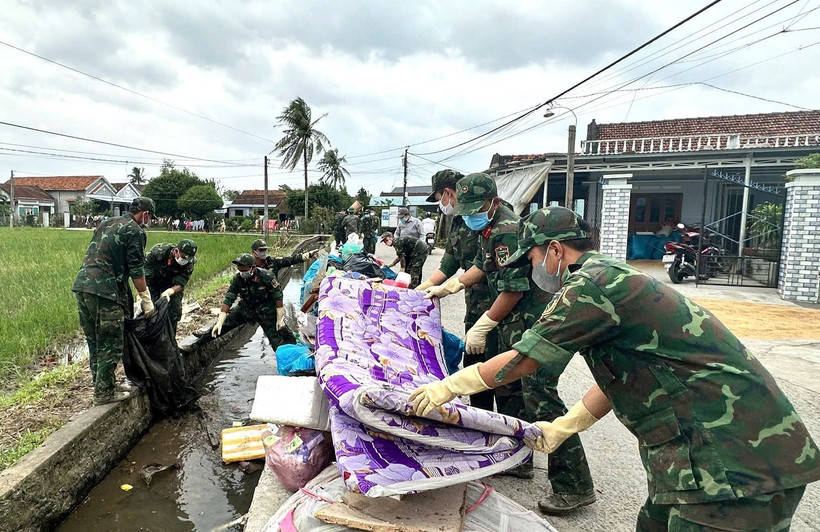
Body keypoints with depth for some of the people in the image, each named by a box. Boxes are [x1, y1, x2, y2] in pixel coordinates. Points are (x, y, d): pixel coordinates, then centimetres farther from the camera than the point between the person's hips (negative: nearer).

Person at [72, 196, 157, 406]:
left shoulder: (106, 224, 22)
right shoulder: (135, 231, -4)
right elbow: (136, 269, -7)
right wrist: (146, 299, -1)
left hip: (81, 285, 9)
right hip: (104, 291, -9)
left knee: (95, 342, 17)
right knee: (111, 345, 1)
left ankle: (100, 386, 27)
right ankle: (104, 392, 7)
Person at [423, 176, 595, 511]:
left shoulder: (506, 231, -20)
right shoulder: (489, 227, 13)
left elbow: (513, 289, -22)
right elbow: (482, 266, 26)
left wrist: (483, 326, -15)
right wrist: (447, 288, 26)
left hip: (533, 322, -11)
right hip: (514, 323, 11)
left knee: (539, 397, -12)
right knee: (512, 389, 17)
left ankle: (575, 487, -3)